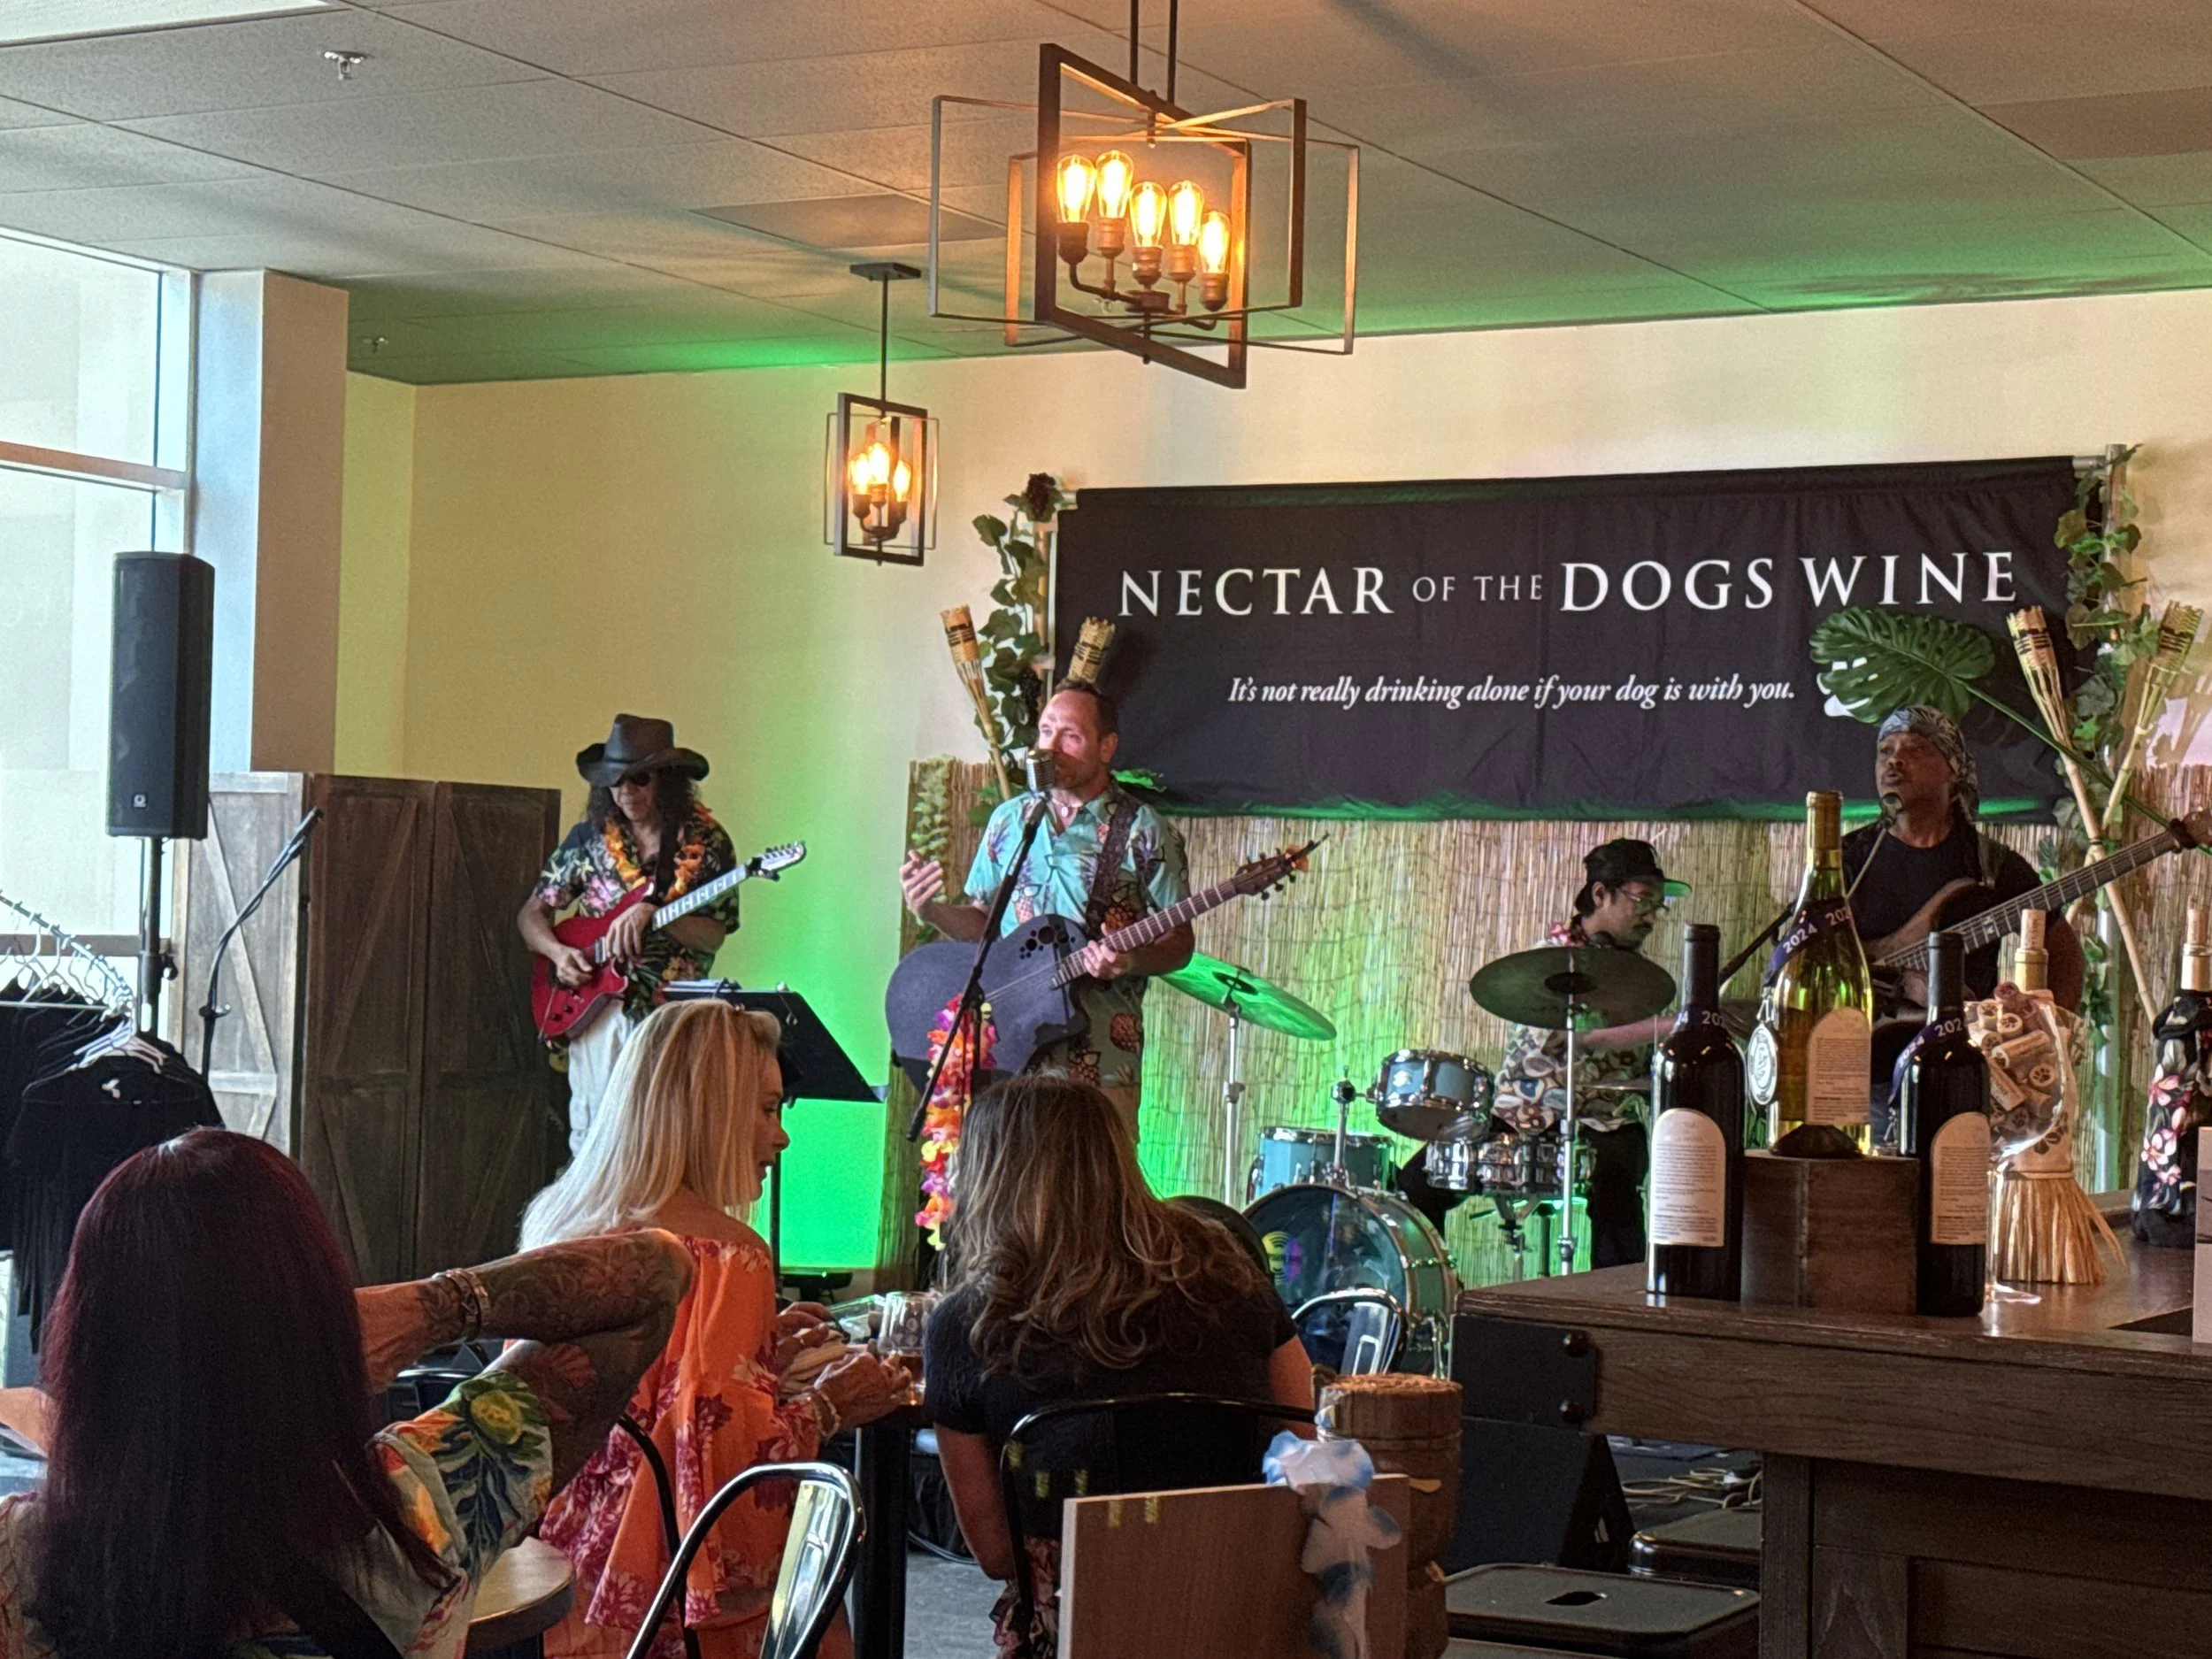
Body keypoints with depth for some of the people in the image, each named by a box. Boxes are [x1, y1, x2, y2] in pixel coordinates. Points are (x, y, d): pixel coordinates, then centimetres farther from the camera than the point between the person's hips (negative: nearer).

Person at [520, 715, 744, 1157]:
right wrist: (559, 953, -6)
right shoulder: (590, 837, 8)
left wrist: (652, 914, -21)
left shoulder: (705, 842, 1)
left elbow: (713, 935, -5)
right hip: (596, 1008, 2)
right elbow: (532, 914, 14)